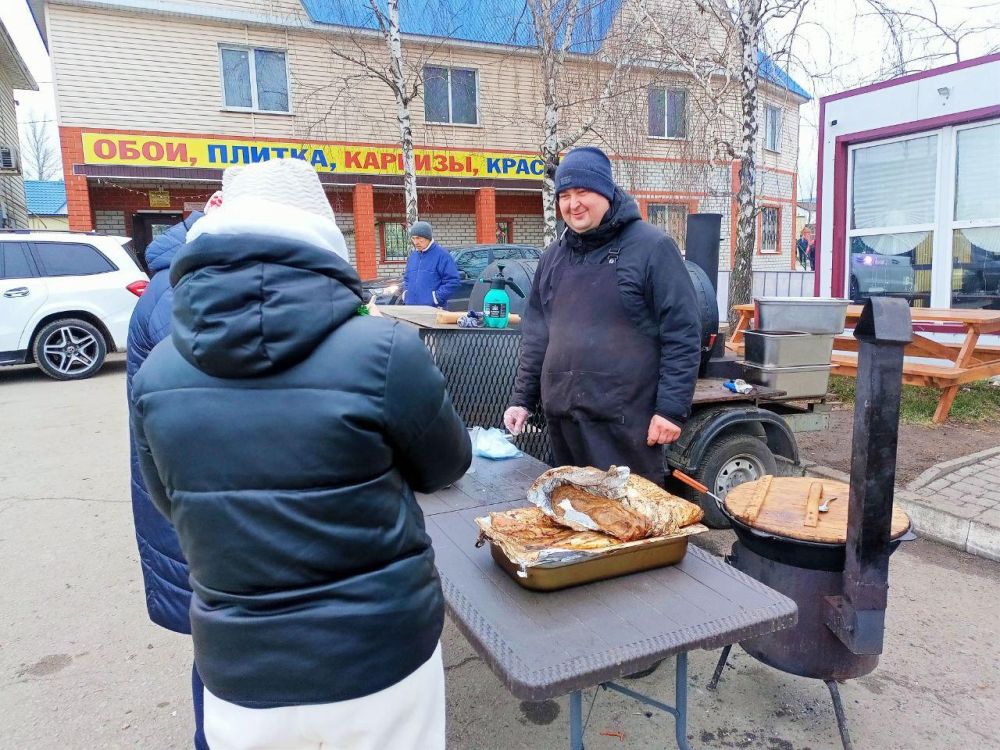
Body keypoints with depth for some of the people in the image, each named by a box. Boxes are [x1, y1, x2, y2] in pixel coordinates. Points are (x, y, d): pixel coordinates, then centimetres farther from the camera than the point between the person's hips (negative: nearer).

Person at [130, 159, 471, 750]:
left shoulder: (157, 372, -10)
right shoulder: (383, 351, -22)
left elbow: (173, 505, 6)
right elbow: (447, 466, -5)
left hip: (239, 677, 3)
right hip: (379, 660, -2)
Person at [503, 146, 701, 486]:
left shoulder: (652, 247, -7)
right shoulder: (554, 255, 11)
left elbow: (682, 334, -10)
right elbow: (536, 333, 15)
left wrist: (672, 408, -14)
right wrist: (522, 398, 12)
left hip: (623, 420, -5)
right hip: (561, 416, 6)